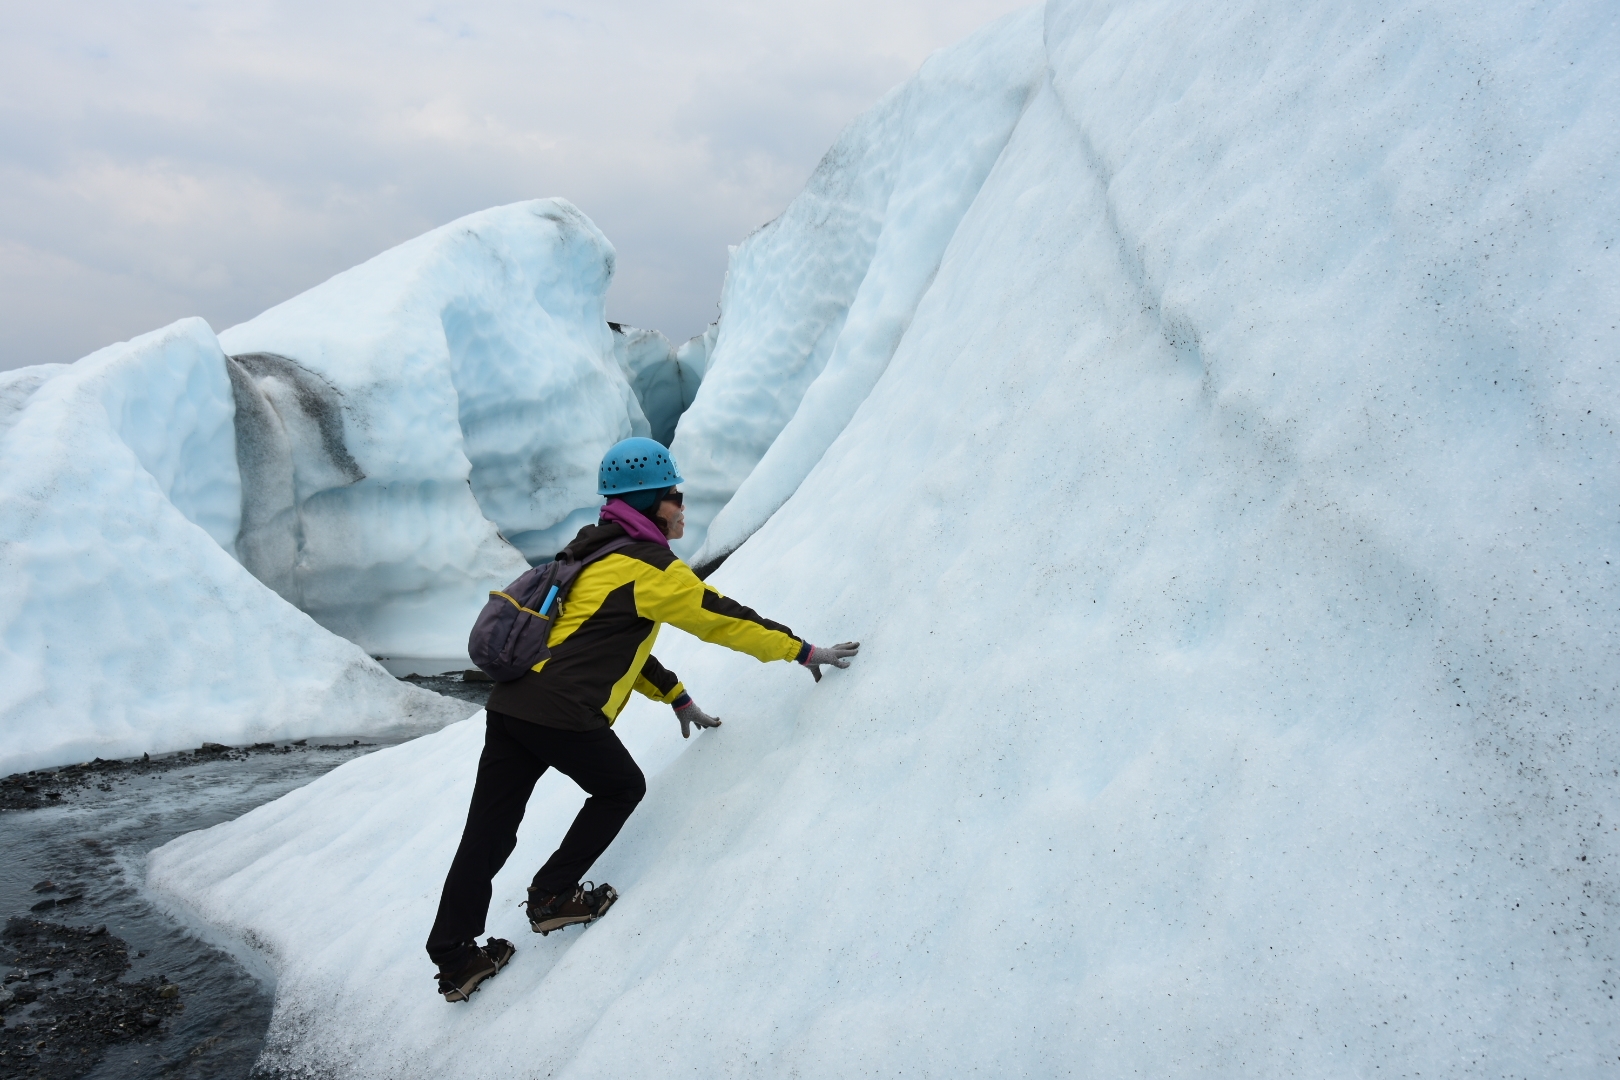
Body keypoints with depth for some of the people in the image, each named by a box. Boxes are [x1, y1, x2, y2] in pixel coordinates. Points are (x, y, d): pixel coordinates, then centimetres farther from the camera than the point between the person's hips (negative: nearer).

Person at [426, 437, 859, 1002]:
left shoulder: (595, 553, 22)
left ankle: (455, 960, 19)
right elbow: (723, 617, -4)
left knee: (489, 833, 12)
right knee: (622, 788, 18)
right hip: (562, 716, -8)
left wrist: (677, 698, 33)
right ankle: (552, 896, 19)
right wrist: (803, 650, 6)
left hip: (508, 703, 8)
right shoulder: (650, 566, -6)